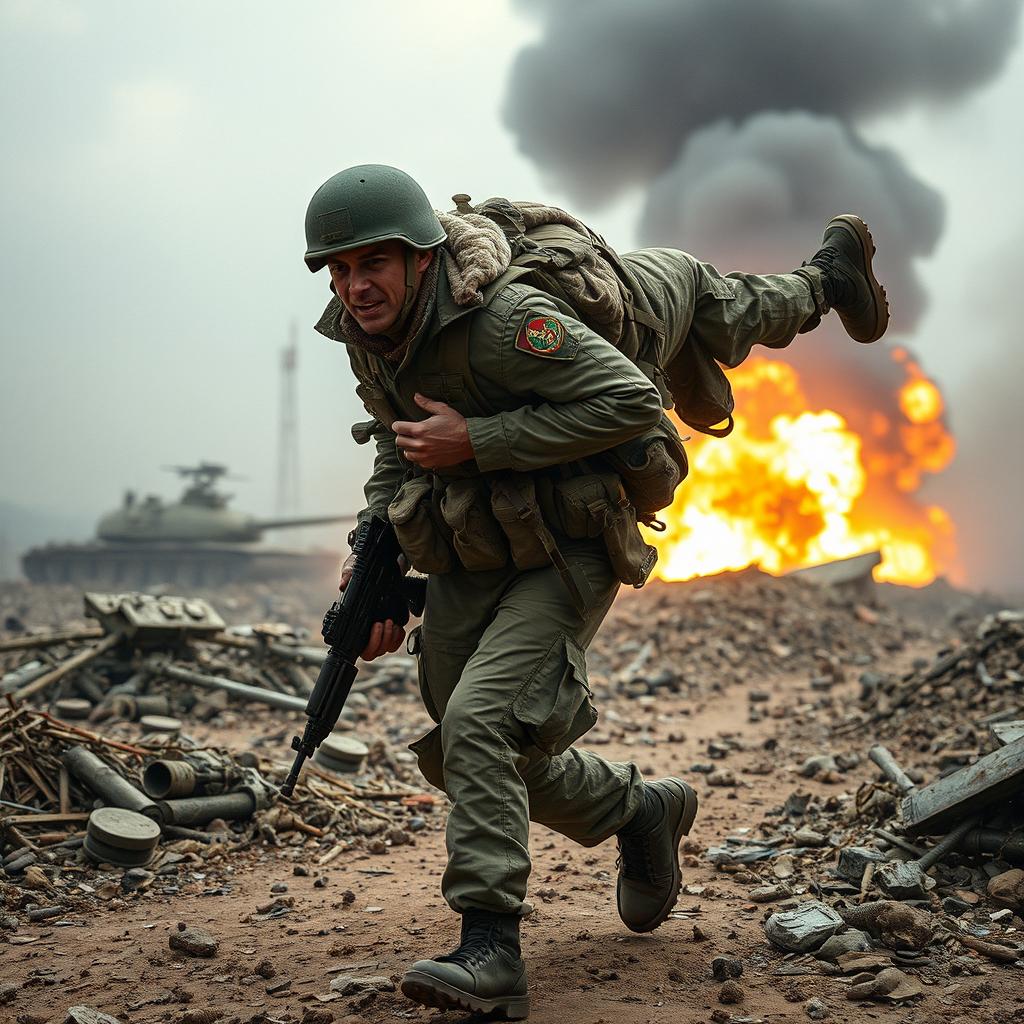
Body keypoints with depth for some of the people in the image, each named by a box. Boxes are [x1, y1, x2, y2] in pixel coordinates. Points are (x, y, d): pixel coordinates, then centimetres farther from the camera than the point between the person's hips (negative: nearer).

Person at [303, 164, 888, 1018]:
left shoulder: (500, 317, -29)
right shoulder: (364, 333, -4)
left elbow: (632, 402, -32)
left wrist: (475, 441, -33)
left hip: (563, 556, -8)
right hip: (467, 563, 8)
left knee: (478, 721, -26)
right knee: (452, 754, 10)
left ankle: (490, 955, -19)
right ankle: (642, 812, 31)